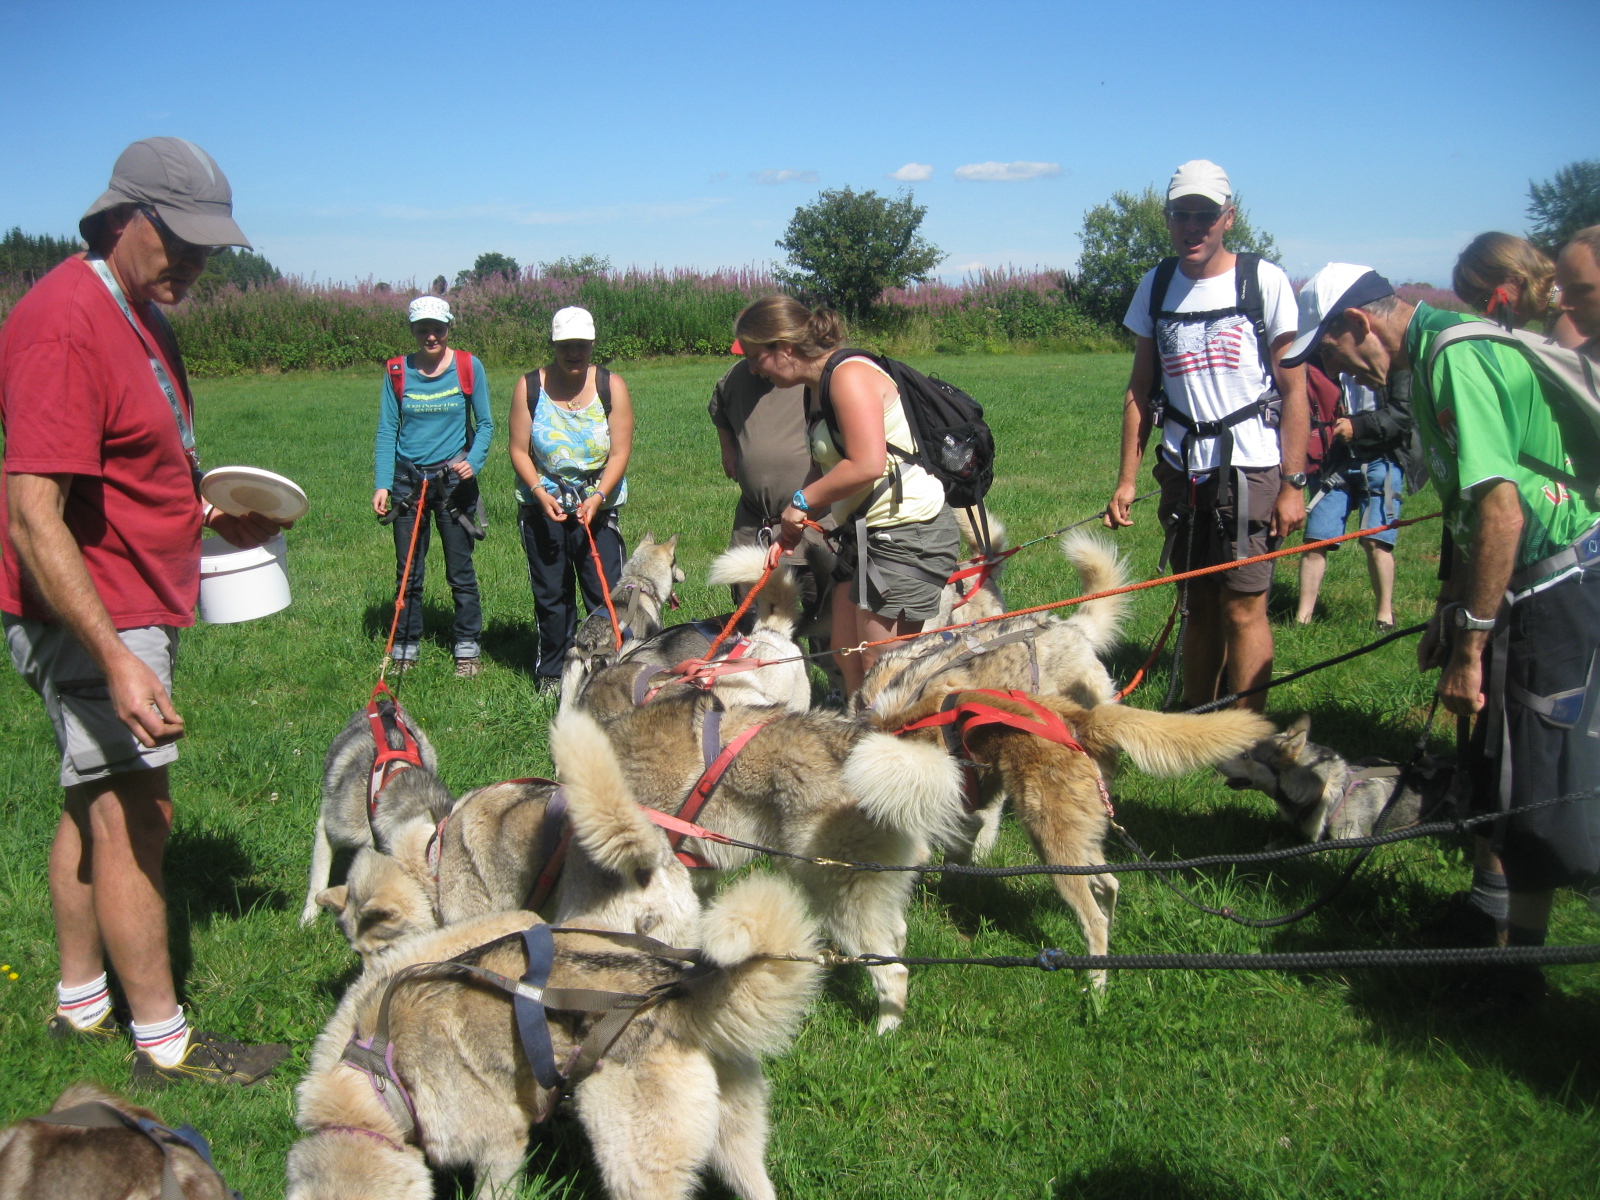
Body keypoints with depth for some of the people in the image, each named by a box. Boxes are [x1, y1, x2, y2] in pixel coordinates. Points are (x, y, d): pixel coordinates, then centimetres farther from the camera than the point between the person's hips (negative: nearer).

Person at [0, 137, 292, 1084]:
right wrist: (115, 659, -31)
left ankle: (82, 1001, 30)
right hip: (91, 616, -10)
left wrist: (209, 515, 11)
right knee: (133, 816, -5)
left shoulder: (141, 314, 12)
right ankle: (163, 1041, 6)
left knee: (97, 805, 17)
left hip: (131, 608, 10)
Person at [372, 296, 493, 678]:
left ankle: (467, 649, 16)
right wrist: (381, 484, -7)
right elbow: (386, 431, 2)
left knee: (460, 571, 4)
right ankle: (405, 649, 18)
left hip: (454, 480, -1)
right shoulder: (397, 372, 1)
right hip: (408, 479, 1)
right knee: (408, 572, 6)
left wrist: (473, 462, -16)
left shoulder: (469, 367, -2)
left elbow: (484, 425, 2)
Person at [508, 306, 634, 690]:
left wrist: (598, 497, -20)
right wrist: (540, 493, -17)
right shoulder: (529, 387, -2)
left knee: (605, 592, -4)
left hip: (598, 506, -1)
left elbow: (620, 452, -7)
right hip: (542, 505, 1)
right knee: (550, 593, 8)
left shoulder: (611, 386, -3)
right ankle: (552, 671, 21)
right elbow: (519, 450, -2)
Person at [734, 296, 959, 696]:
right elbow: (823, 466, 19)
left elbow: (867, 465, -25)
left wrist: (802, 500, -13)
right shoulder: (819, 388, 13)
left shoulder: (850, 375, -16)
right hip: (862, 532, 10)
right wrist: (792, 528, 7)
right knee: (847, 658, 12)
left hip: (906, 531, -10)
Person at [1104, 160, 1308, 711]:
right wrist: (1126, 479, 5)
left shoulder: (1265, 281, -4)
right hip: (1182, 468, 4)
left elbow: (1293, 389, -4)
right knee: (1199, 606, 12)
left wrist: (1292, 484, -10)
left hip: (1250, 466, -4)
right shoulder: (1155, 287, 8)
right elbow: (1141, 390, 11)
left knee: (1243, 608, -6)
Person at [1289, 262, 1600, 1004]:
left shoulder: (1457, 356, -19)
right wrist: (1449, 610, 24)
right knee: (1502, 780, 15)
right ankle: (1517, 953, 27)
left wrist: (1470, 646, -20)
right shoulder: (1430, 360, 13)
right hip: (1536, 589, 10)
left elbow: (1500, 509, -25)